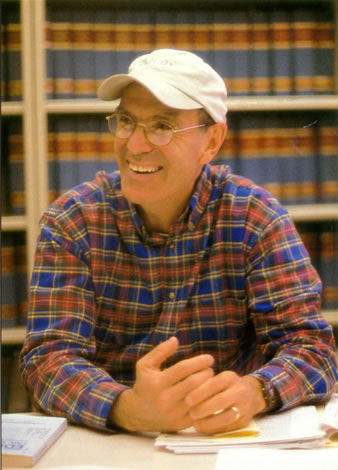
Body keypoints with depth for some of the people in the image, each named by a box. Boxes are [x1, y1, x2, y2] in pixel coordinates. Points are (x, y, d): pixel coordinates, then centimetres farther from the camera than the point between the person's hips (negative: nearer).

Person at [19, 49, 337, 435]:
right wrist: (129, 409, -32)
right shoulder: (71, 221, -4)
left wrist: (252, 392, -31)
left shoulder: (256, 217, -3)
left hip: (229, 439, 0)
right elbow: (49, 356, -12)